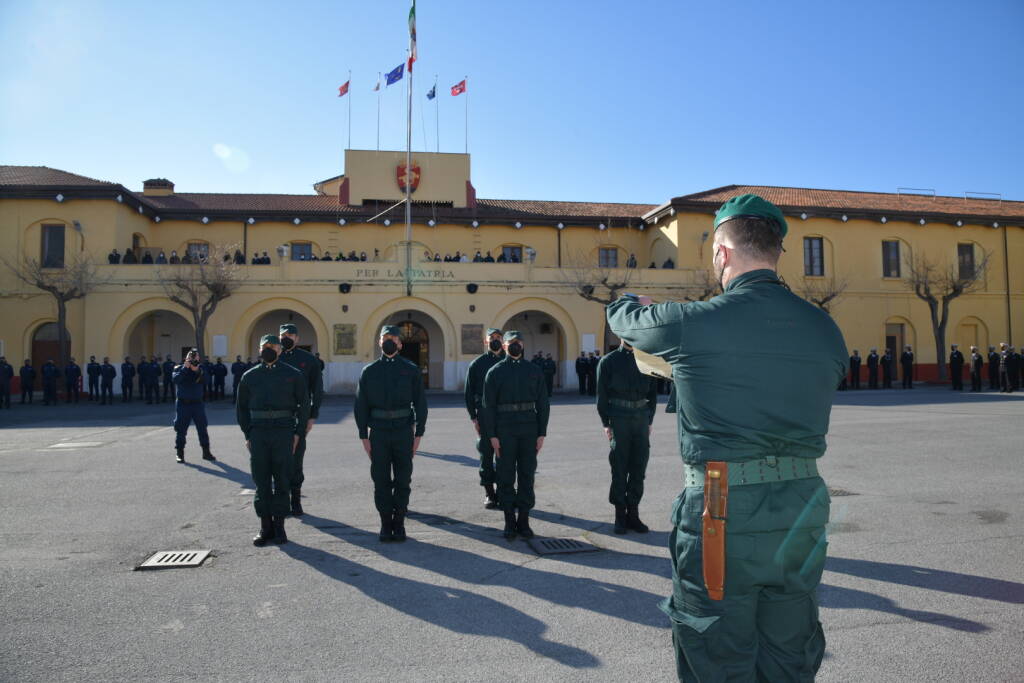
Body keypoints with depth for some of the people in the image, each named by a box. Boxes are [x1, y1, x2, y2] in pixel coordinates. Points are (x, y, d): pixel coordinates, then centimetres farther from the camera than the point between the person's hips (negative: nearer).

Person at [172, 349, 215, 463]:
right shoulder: (179, 368, 3)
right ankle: (179, 453, 11)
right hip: (183, 403, -1)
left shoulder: (200, 369, 6)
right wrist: (185, 368, -20)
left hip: (197, 403, 2)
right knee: (181, 429, 1)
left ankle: (206, 452, 11)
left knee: (202, 428, 4)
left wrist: (197, 371, -22)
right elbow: (175, 379, -16)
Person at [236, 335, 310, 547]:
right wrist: (247, 435, 4)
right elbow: (241, 408, 13)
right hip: (258, 433, 2)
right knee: (261, 481, 5)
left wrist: (298, 433, -4)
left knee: (282, 481, 3)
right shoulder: (249, 376, 11)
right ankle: (265, 527, 15)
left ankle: (279, 526, 12)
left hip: (284, 432, -2)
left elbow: (304, 404, 3)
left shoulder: (292, 375, 5)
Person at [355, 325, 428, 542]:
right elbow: (361, 405, 5)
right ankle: (386, 524, 17)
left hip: (404, 432, 0)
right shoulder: (369, 372, 6)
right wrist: (364, 436, 0)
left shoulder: (411, 370, 4)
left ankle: (399, 524, 17)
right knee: (381, 481, 5)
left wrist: (418, 434, -2)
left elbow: (420, 403, 3)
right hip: (378, 433, 1)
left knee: (403, 481, 5)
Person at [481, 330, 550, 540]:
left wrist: (542, 433, -1)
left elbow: (543, 404, 7)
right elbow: (488, 406, -1)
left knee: (527, 476, 6)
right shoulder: (495, 372, 3)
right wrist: (492, 435, -8)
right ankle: (509, 521, 14)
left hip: (529, 430, 2)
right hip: (504, 431, -2)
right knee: (506, 477, 3)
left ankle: (523, 521, 16)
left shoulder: (534, 371, 8)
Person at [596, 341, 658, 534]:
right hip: (619, 419, -3)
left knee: (639, 469, 6)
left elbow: (653, 393, 13)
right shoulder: (608, 361, 2)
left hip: (641, 418, 3)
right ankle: (620, 516, 12)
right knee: (619, 470, 3)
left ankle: (633, 514, 16)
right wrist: (606, 424, -7)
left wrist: (649, 421, 6)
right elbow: (602, 395, -1)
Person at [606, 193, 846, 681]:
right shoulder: (824, 328, 3)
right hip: (802, 510, 6)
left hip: (722, 513, -5)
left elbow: (621, 316, 5)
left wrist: (635, 301, 32)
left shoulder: (693, 322, -12)